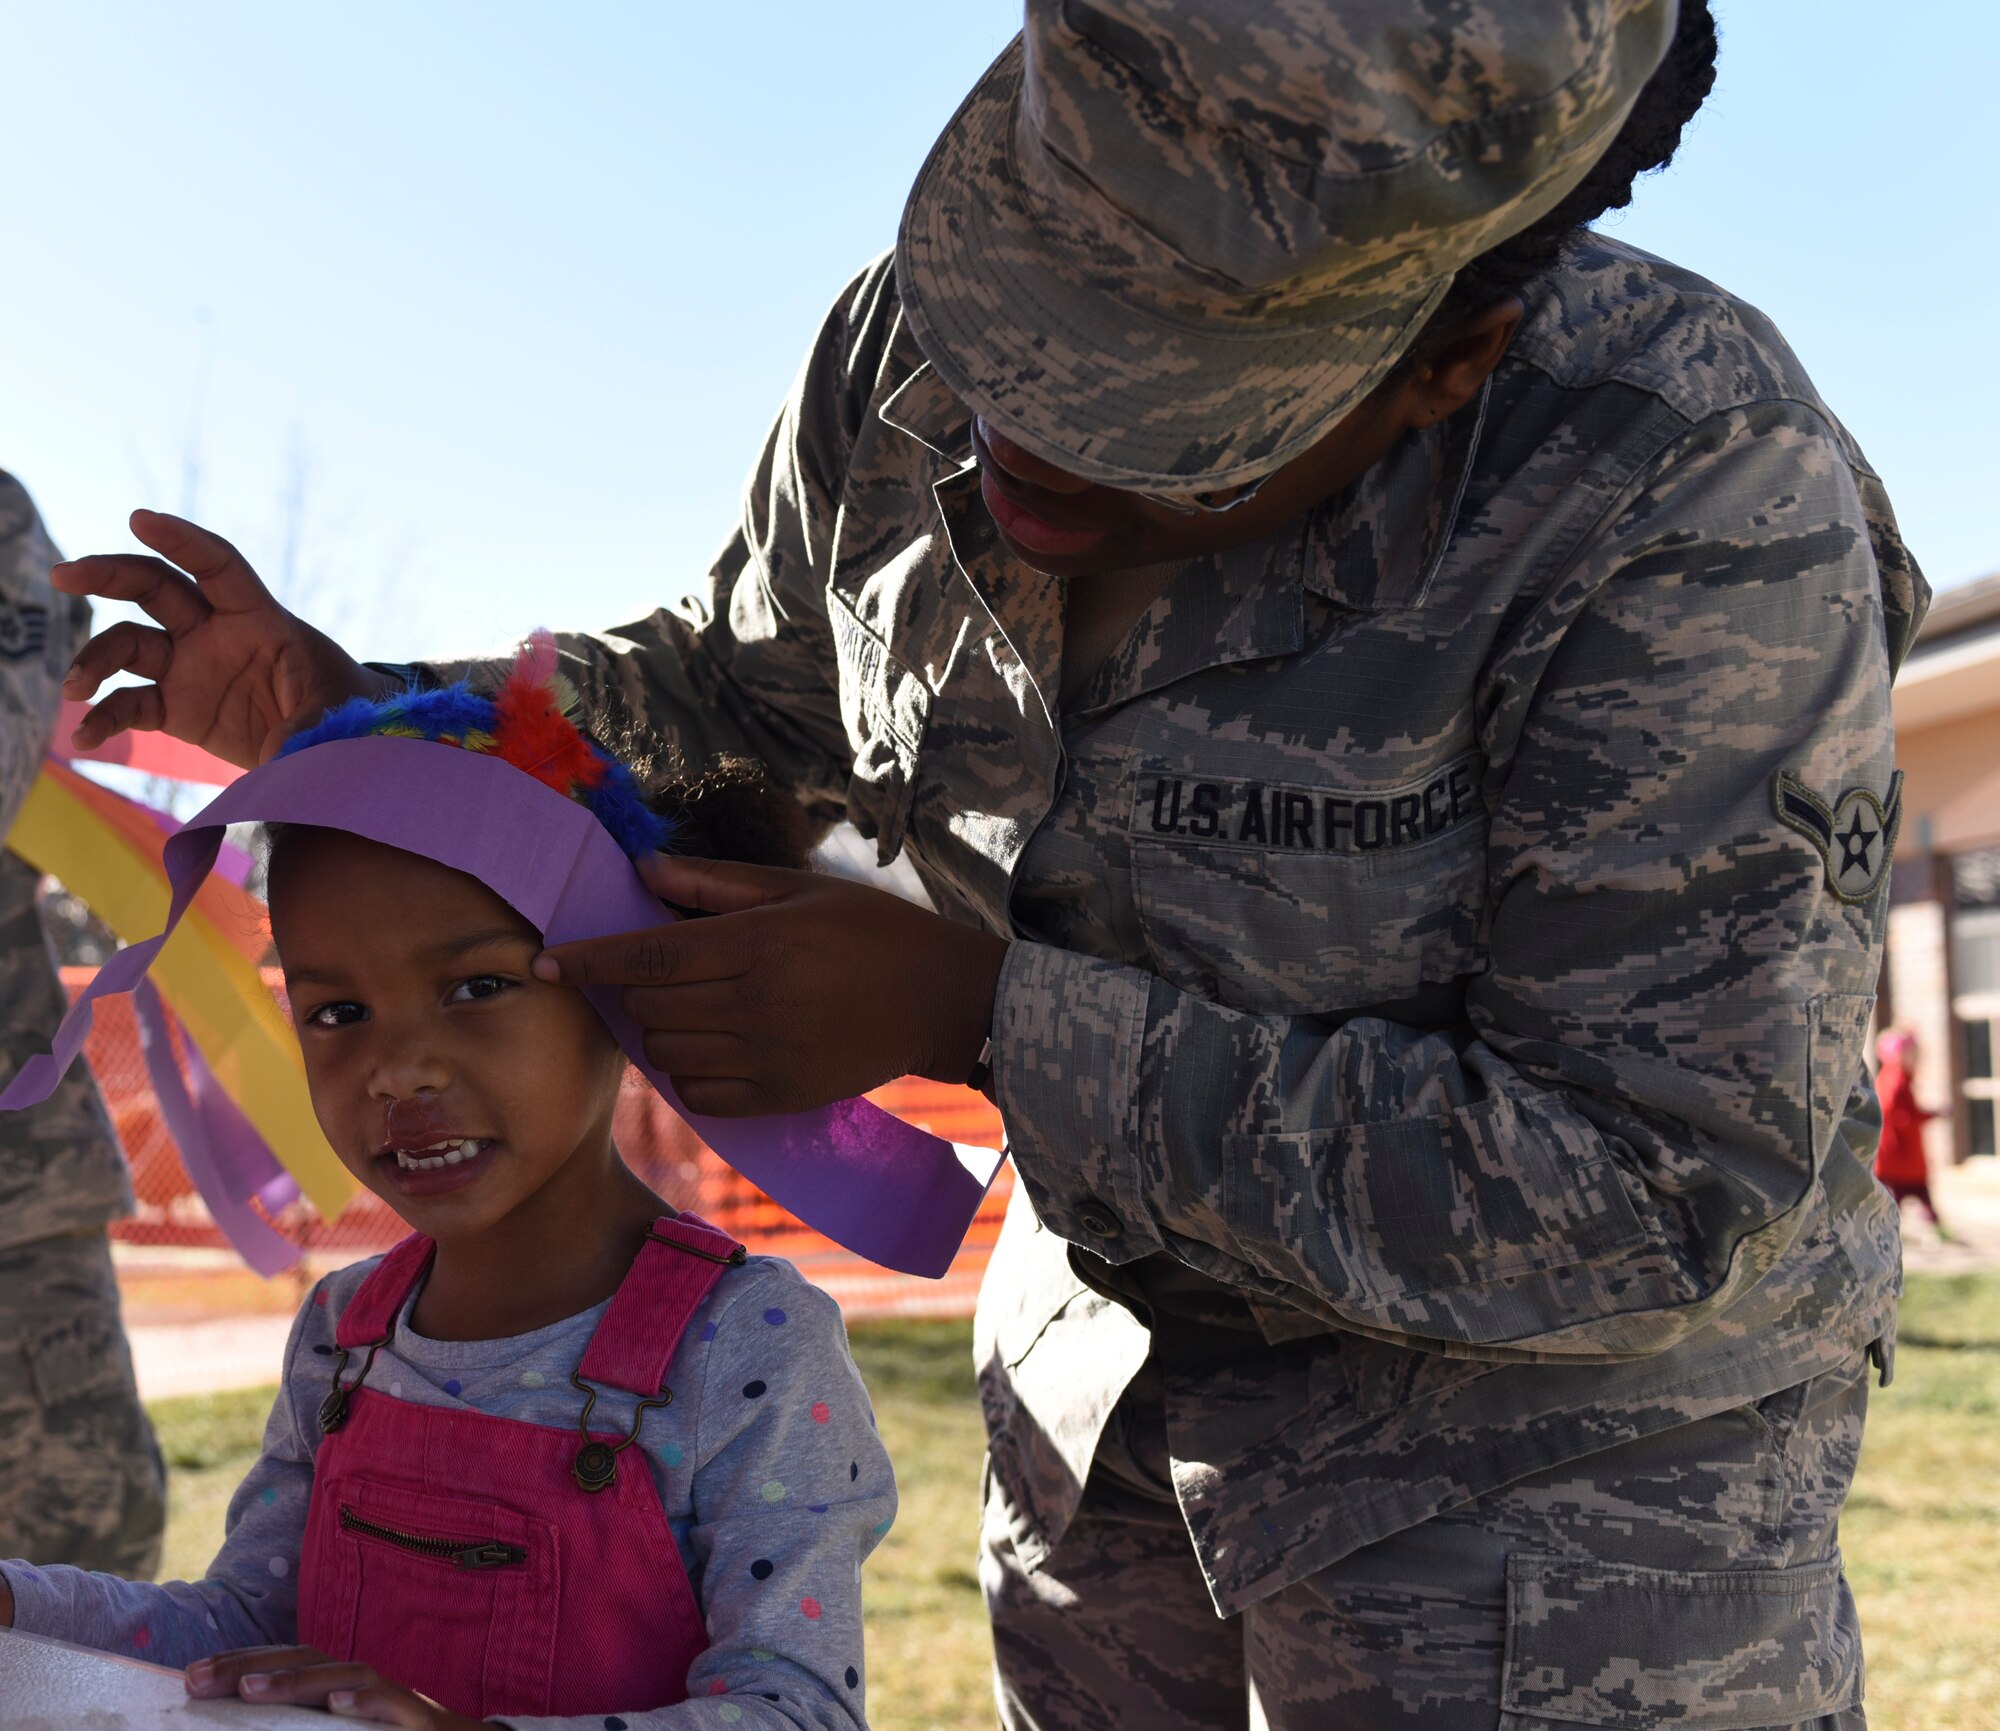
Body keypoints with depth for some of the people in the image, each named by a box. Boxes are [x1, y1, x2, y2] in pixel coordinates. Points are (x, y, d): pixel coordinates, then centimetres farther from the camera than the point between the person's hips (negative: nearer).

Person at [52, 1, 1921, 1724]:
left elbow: (1648, 1196, -30)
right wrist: (361, 711, -9)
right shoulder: (910, 357, -13)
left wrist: (974, 1012, -30)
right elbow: (743, 685, 8)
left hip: (1555, 1400, -5)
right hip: (1113, 1346, 6)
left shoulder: (1696, 502, -30)